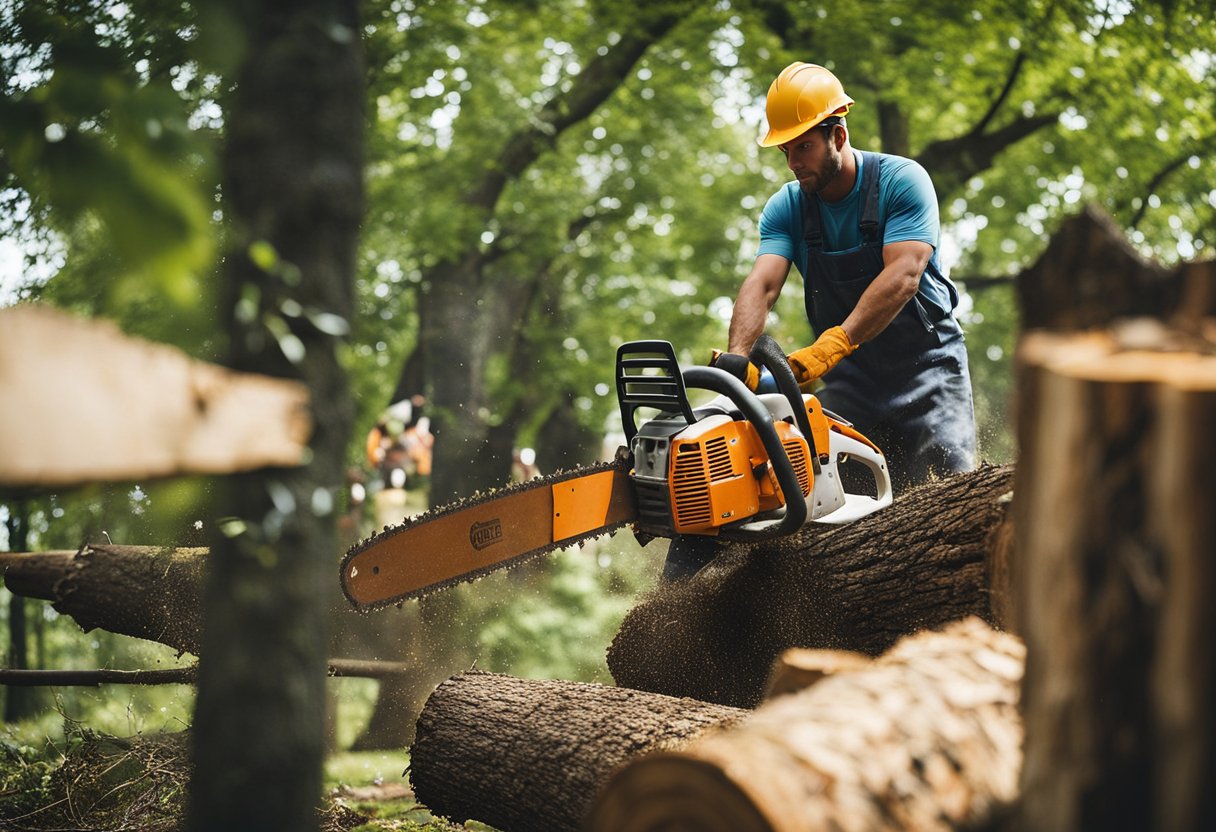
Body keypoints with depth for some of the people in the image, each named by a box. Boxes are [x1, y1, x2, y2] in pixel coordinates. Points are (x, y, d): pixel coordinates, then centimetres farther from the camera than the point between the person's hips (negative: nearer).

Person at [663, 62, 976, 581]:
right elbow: (762, 284, -16)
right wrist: (737, 357, -37)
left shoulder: (901, 182, -13)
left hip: (927, 368, -3)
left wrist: (829, 347, -38)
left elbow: (902, 275, -26)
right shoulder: (786, 209, -1)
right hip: (848, 381, 3)